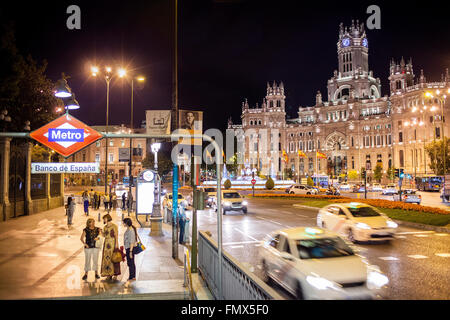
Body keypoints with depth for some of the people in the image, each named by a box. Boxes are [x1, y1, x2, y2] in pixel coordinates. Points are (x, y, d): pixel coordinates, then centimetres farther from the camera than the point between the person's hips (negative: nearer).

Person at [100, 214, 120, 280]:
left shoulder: (114, 226, -7)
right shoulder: (105, 227, 13)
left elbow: (116, 236, -10)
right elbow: (104, 235, 14)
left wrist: (116, 244, -16)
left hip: (113, 243, -6)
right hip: (106, 243, 6)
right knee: (106, 258, 3)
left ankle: (114, 273, 1)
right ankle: (108, 274, 8)